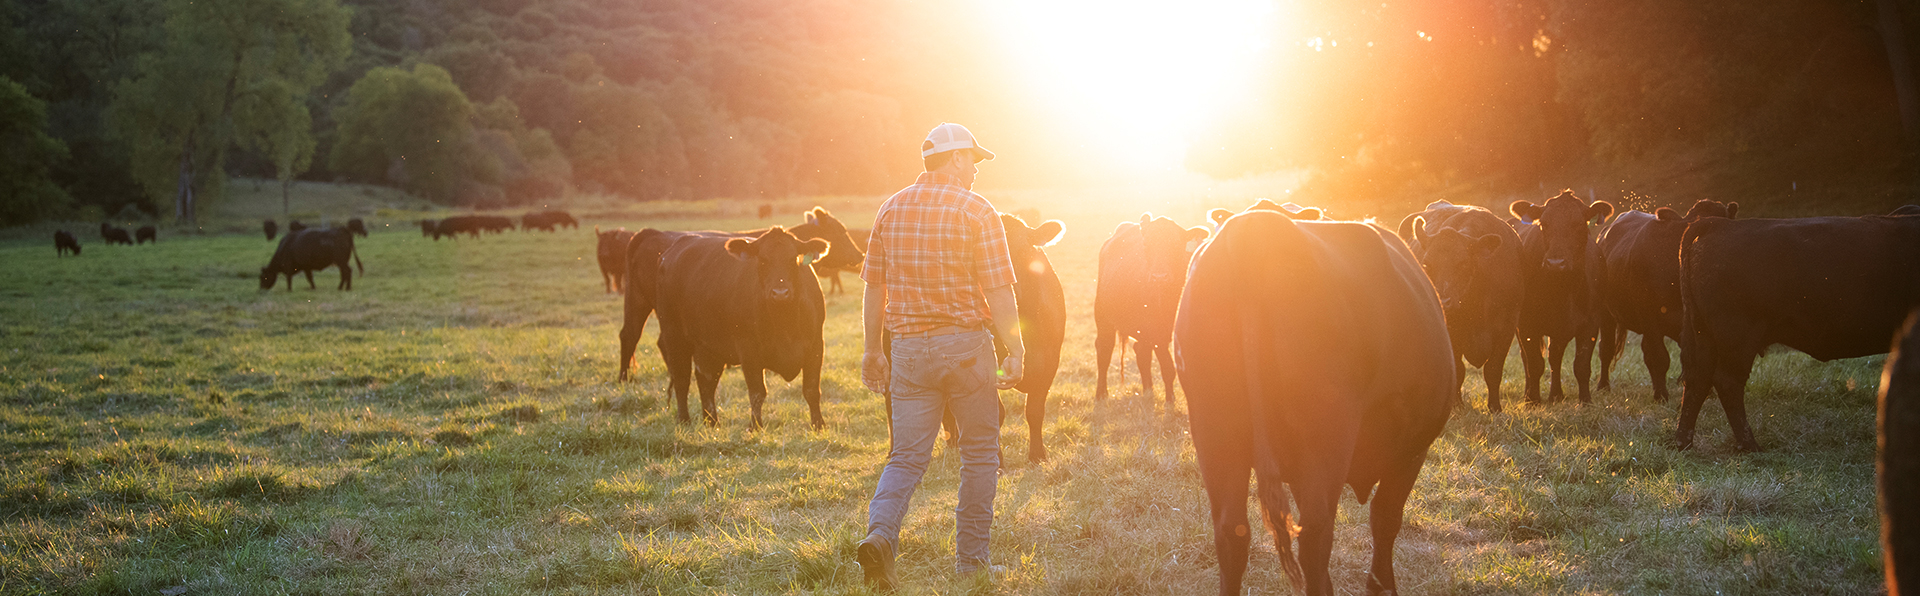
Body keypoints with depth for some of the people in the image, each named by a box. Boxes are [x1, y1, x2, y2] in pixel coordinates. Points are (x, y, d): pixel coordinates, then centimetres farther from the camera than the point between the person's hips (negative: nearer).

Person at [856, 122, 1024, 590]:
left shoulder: (891, 210, 7)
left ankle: (880, 533, -17)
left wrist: (873, 350, 17)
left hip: (909, 349, 4)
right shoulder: (977, 211, -8)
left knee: (907, 455, 7)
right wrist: (1015, 352, -6)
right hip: (966, 345, -4)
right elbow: (999, 292, -12)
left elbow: (874, 288, 9)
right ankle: (971, 559, 15)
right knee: (979, 452, 11)